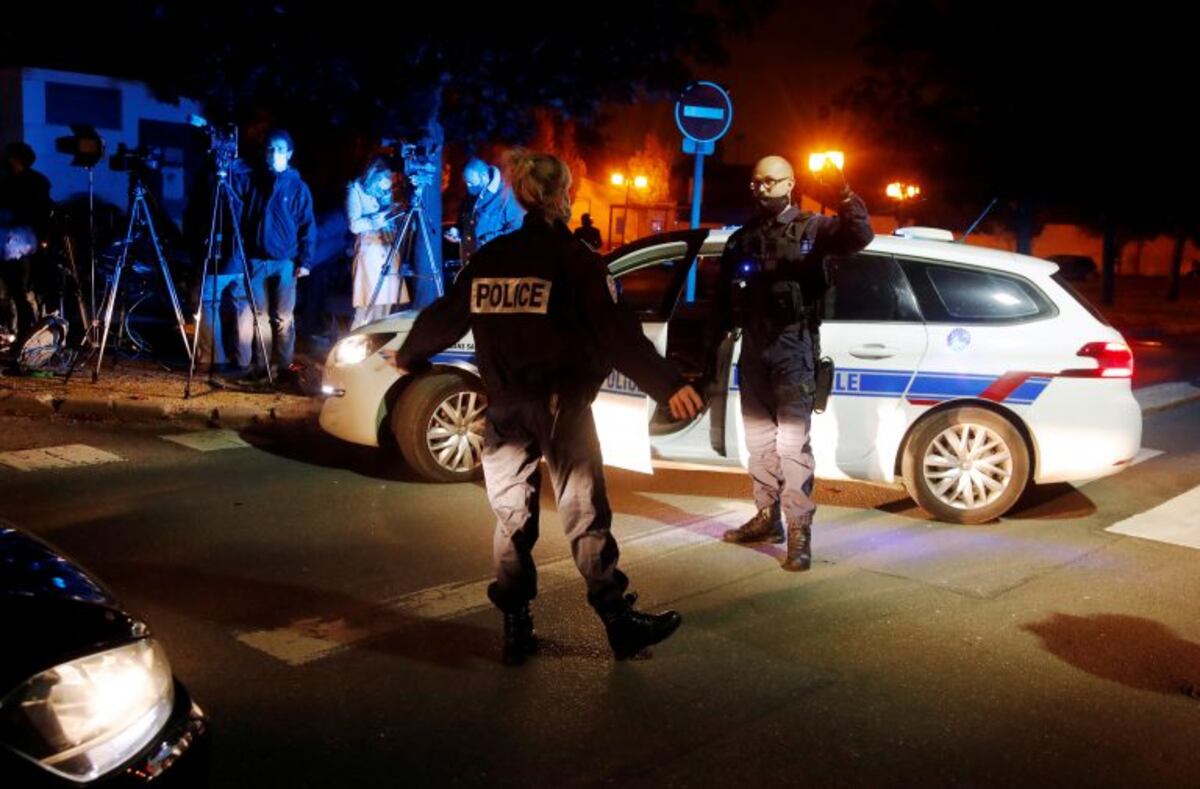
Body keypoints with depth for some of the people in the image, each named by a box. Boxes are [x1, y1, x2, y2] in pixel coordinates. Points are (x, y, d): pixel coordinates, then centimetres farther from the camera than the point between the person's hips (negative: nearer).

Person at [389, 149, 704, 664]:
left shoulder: (489, 258, 7)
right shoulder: (571, 256, -7)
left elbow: (445, 317, 17)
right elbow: (615, 331, -17)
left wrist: (407, 356, 35)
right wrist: (668, 385, -21)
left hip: (505, 409, 5)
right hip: (560, 406, -4)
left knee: (511, 518, 12)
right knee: (585, 516, 2)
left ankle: (516, 630, 16)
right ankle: (620, 624, 8)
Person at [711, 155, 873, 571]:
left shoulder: (812, 227, -1)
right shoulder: (741, 239, 14)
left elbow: (860, 236, -19)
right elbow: (724, 299, 15)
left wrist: (843, 195, -35)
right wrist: (712, 343, 8)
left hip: (794, 348, -6)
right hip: (754, 348, 6)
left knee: (792, 440, -9)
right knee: (758, 437, 12)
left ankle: (799, 530, -5)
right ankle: (768, 517, 24)